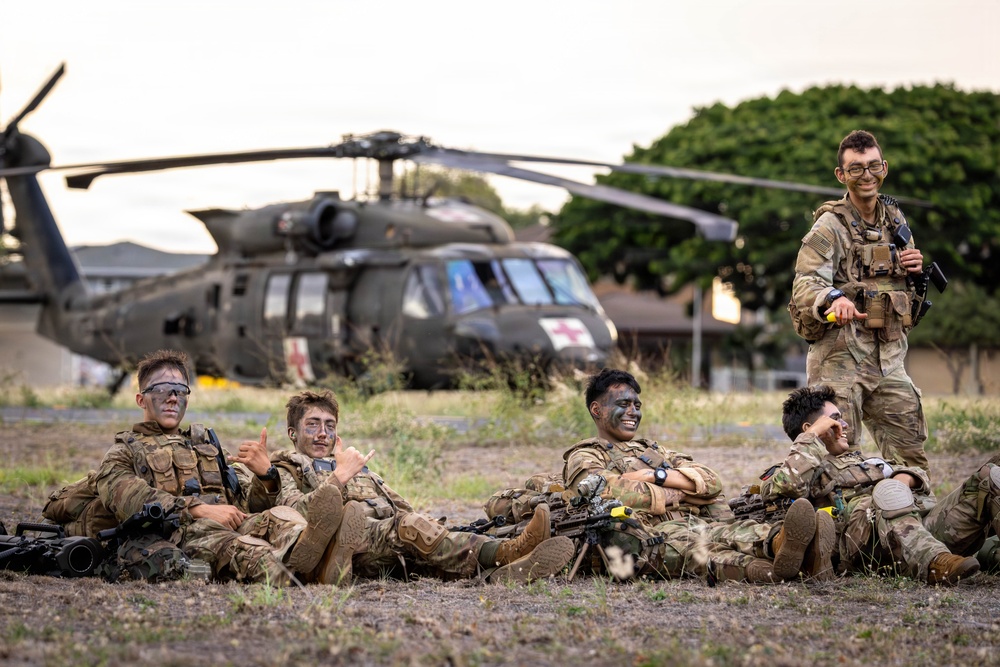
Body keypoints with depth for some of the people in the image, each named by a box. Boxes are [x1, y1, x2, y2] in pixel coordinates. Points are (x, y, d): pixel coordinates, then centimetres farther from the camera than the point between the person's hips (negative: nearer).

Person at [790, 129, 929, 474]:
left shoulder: (894, 219, 14)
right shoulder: (829, 228, -6)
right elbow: (805, 286, -19)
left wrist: (915, 269, 4)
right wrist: (834, 298, -42)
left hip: (889, 358, 6)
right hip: (841, 356, -6)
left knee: (911, 459, 7)